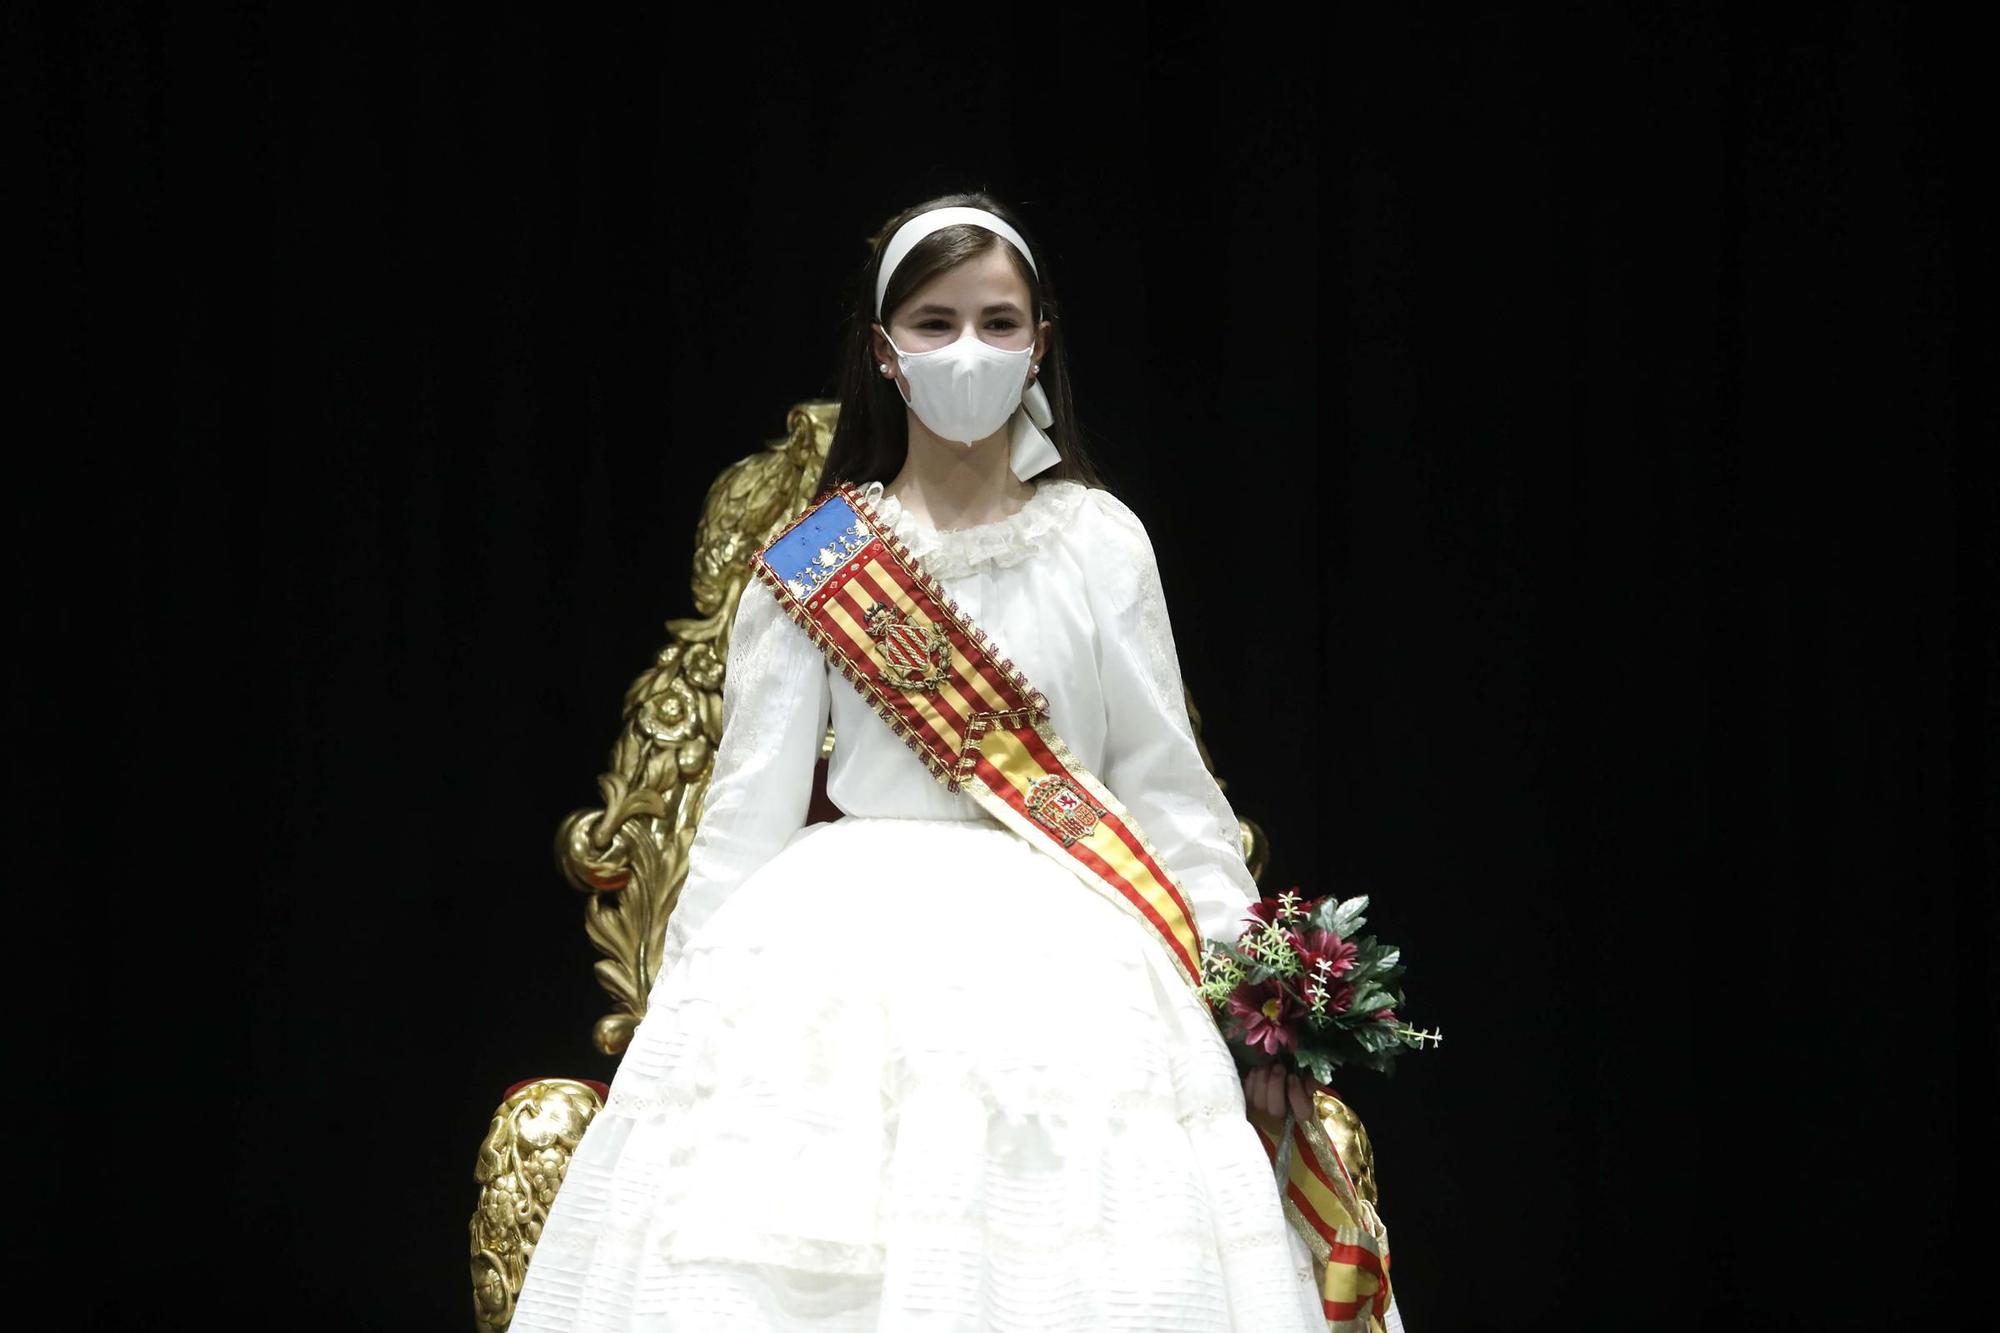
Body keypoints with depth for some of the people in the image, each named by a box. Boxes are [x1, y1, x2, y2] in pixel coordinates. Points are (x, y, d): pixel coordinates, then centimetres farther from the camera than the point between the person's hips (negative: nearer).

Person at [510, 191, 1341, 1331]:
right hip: (854, 946, 0)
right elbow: (752, 802, 7)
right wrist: (684, 1012, 4)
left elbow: (1162, 778, 8)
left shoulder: (1099, 541, 7)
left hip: (1058, 949, 0)